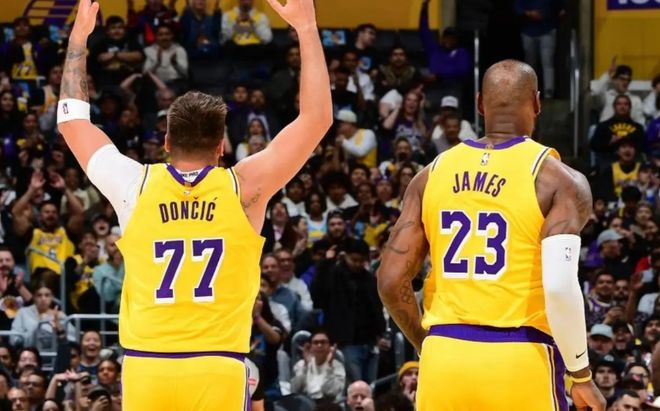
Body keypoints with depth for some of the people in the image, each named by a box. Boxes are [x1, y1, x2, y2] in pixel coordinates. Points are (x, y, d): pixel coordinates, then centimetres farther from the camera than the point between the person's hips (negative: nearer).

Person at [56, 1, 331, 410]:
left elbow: (72, 118, 20)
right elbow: (318, 116, 7)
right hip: (217, 370, -2)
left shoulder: (134, 185, 5)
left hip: (145, 366, 2)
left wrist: (79, 37, 29)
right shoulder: (244, 187, 1)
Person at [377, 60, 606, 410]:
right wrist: (582, 374, -3)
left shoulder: (433, 174, 9)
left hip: (445, 360, 4)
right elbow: (560, 287, -15)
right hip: (520, 361, -4)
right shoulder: (557, 180, -3)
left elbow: (391, 282, 5)